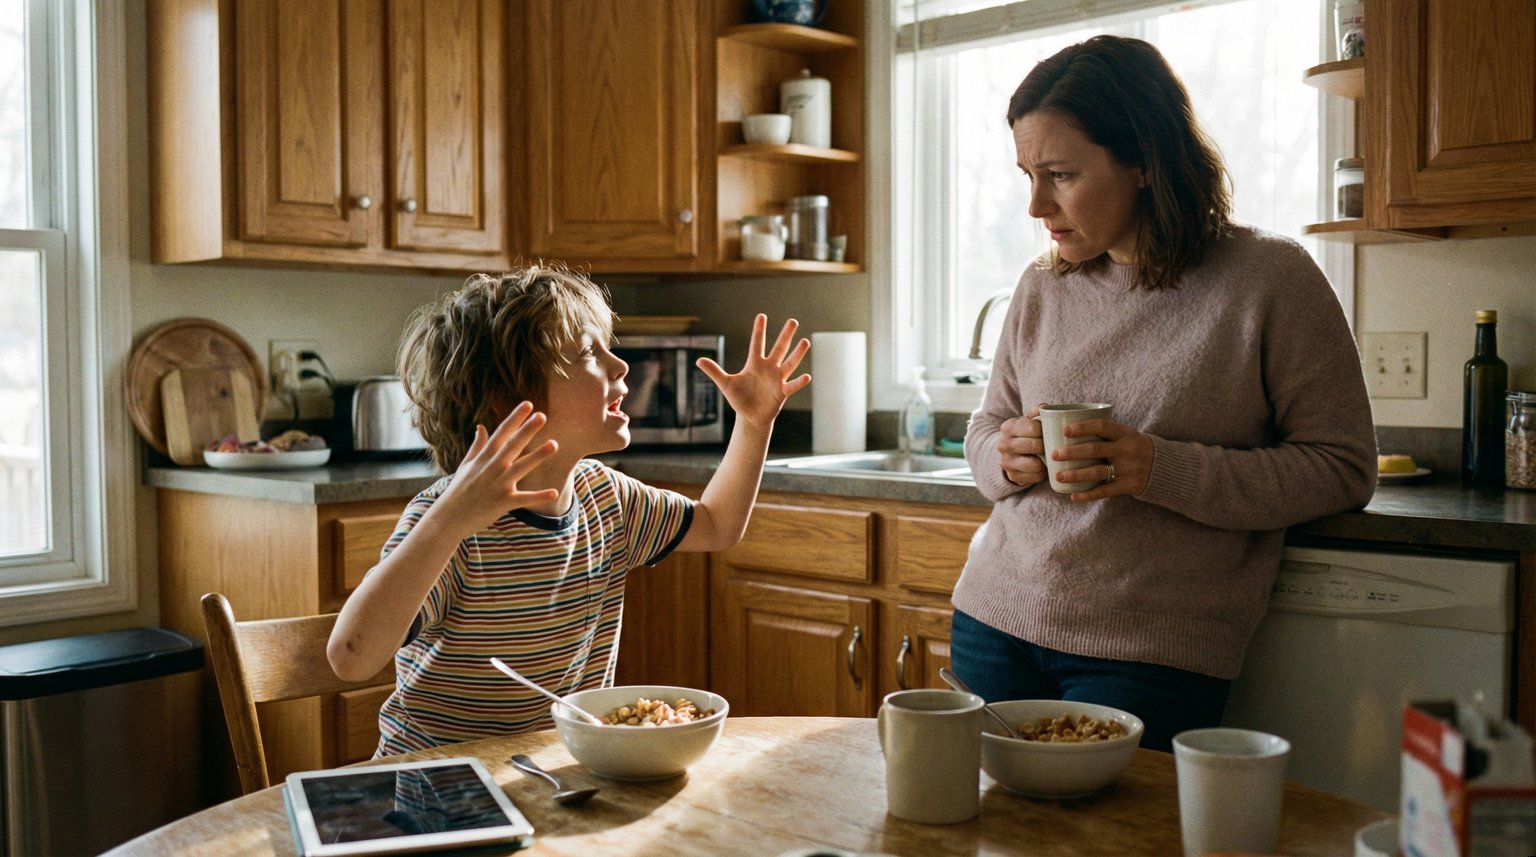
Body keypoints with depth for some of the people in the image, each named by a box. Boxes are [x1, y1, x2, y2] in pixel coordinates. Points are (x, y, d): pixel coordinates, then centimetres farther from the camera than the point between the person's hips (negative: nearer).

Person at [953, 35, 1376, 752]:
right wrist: (1004, 458, -8)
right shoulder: (1042, 288, 6)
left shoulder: (1268, 282, -7)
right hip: (995, 620, 4)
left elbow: (1343, 469, -7)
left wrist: (1163, 470, -19)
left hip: (1153, 658, -4)